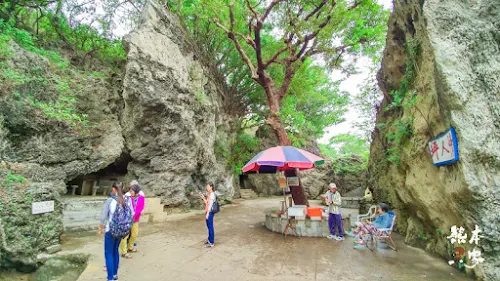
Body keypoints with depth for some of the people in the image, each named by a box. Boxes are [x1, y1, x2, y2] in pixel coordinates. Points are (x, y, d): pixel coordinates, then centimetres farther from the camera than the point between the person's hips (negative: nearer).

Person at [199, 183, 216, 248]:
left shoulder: (212, 194, -17)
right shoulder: (209, 194, 12)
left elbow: (210, 204, -19)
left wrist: (207, 213, -19)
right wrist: (203, 197, 7)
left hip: (210, 213, -10)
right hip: (208, 212, 10)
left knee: (210, 227, -2)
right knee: (209, 226, 19)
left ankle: (211, 243, 6)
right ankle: (209, 239, 33)